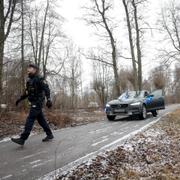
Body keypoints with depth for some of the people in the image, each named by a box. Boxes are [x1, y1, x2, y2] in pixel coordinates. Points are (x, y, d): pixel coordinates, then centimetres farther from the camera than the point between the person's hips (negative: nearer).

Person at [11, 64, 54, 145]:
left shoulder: (39, 79, -9)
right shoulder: (29, 80, 17)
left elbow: (46, 89, -19)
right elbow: (27, 92, 26)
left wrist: (48, 99, -30)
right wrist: (20, 99, 22)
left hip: (37, 102, -9)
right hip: (34, 102, 9)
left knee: (30, 119, -12)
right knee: (41, 119, 12)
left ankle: (22, 139, -13)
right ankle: (49, 134, 22)